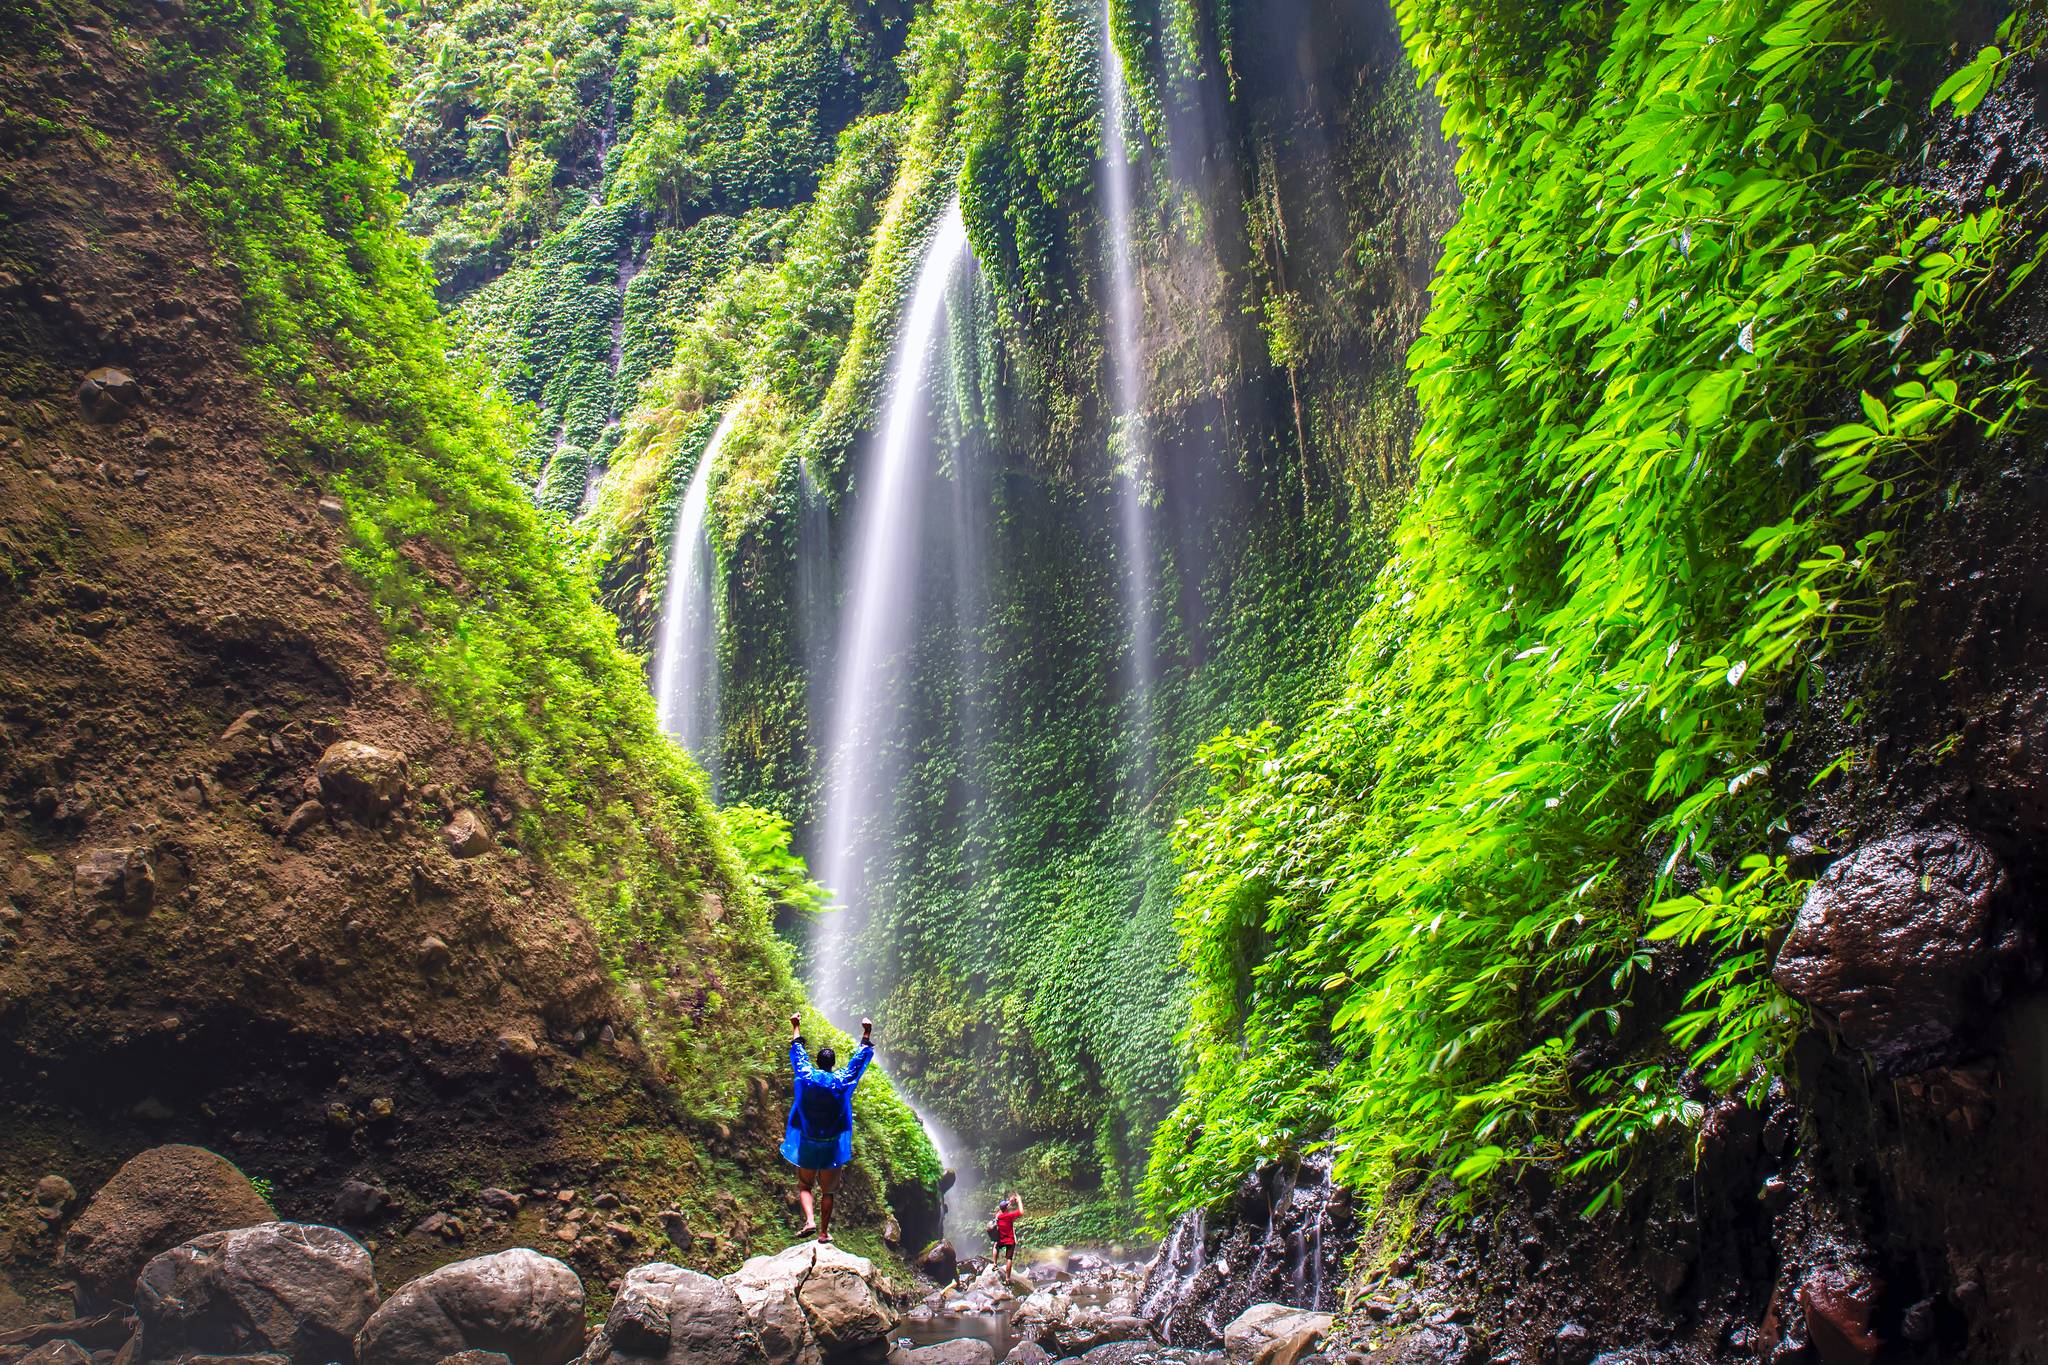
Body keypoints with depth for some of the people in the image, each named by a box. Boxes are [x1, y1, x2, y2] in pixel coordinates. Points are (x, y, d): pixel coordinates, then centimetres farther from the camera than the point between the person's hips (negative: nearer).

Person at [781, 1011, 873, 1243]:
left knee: (804, 1185, 13)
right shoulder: (842, 1081, -6)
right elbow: (860, 1057, 6)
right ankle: (824, 1232, 13)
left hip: (807, 1144, 0)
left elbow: (797, 1051, 11)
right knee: (828, 1190, 11)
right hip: (833, 1145, 0)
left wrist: (796, 1027, 24)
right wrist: (867, 1034, 16)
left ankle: (809, 1221, -9)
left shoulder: (806, 1077, -5)